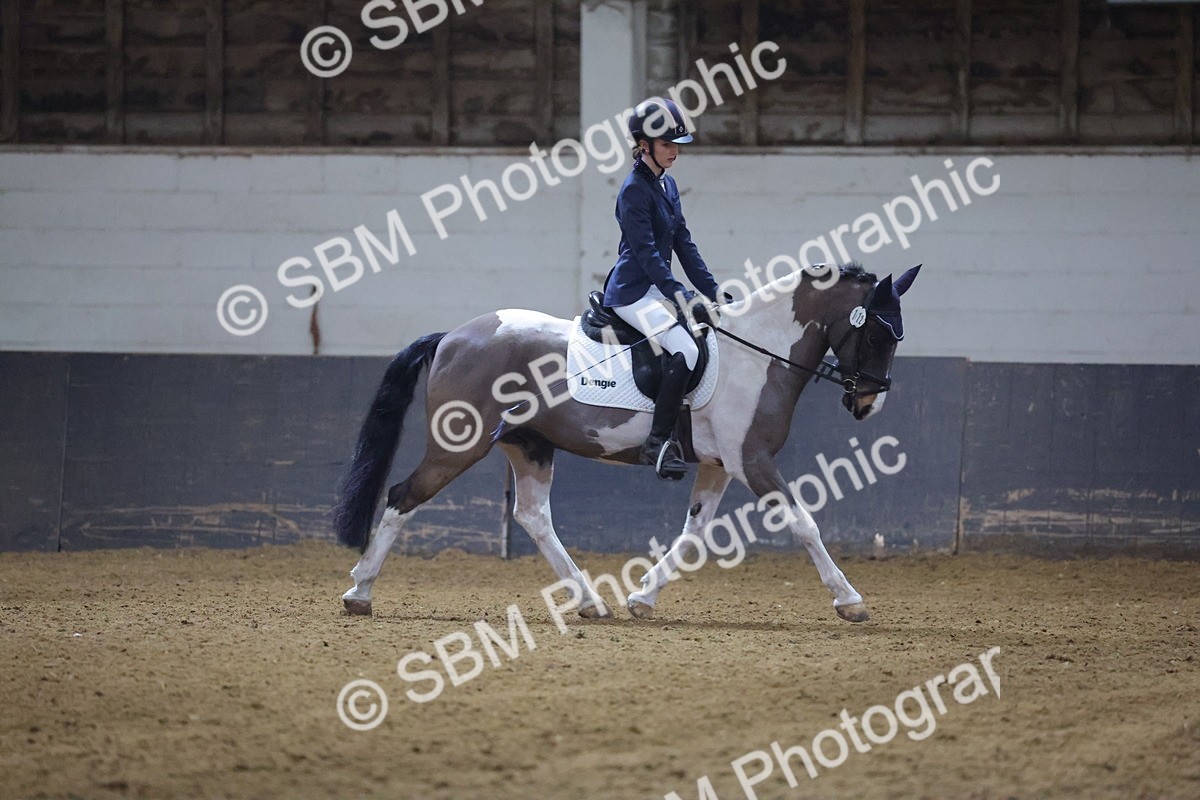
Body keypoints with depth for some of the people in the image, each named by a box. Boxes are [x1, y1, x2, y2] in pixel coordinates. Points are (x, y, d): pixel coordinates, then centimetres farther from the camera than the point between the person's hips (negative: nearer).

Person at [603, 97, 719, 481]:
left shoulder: (667, 185, 13)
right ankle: (658, 442, -24)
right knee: (685, 350, -26)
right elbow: (647, 254, -21)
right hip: (633, 293, -10)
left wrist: (713, 292, 6)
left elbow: (684, 245, 15)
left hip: (659, 288, 10)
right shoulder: (634, 190, -14)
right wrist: (685, 300, -26)